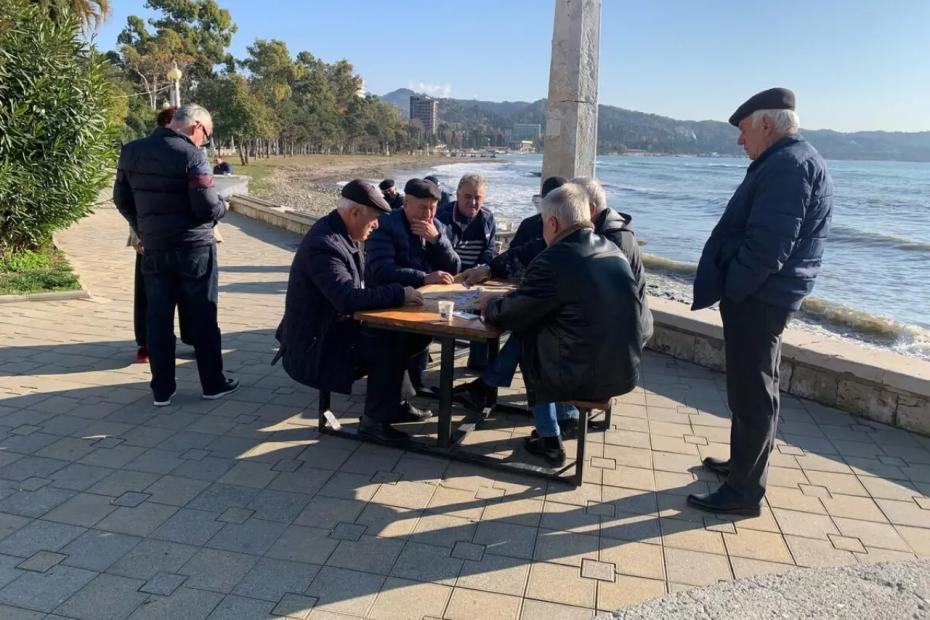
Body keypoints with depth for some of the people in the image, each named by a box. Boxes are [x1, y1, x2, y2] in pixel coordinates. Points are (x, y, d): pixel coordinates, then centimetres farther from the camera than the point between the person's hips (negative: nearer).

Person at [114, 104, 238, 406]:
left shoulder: (131, 151, 5)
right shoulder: (192, 156, -15)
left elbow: (121, 199, 12)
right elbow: (207, 208, -19)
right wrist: (223, 206, 4)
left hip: (154, 249, 5)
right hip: (194, 249, -5)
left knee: (158, 319, 9)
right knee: (202, 318, 7)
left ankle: (162, 389, 15)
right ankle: (213, 383, 17)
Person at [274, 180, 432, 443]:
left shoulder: (339, 233, 4)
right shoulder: (324, 244, -27)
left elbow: (356, 288, 9)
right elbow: (349, 299, -36)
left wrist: (395, 295, -6)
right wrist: (399, 293, -28)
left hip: (335, 325, 10)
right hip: (315, 342, -10)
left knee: (399, 333, 1)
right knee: (388, 343, -20)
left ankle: (396, 402, 15)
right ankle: (375, 420, -4)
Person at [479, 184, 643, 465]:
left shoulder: (552, 260, -18)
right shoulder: (614, 252, 6)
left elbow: (510, 315, -8)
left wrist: (488, 305, 15)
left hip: (584, 377, -7)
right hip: (626, 371, 7)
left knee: (527, 339, 19)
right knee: (547, 330, 25)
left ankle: (549, 439, 24)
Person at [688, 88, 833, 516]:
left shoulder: (788, 165, -18)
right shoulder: (789, 162, 17)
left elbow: (767, 247, -27)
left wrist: (731, 289, -15)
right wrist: (734, 288, 14)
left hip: (758, 299, -11)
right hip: (762, 296, 11)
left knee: (752, 393, -3)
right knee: (749, 388, 20)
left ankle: (744, 492, 7)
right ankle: (743, 463, 35)